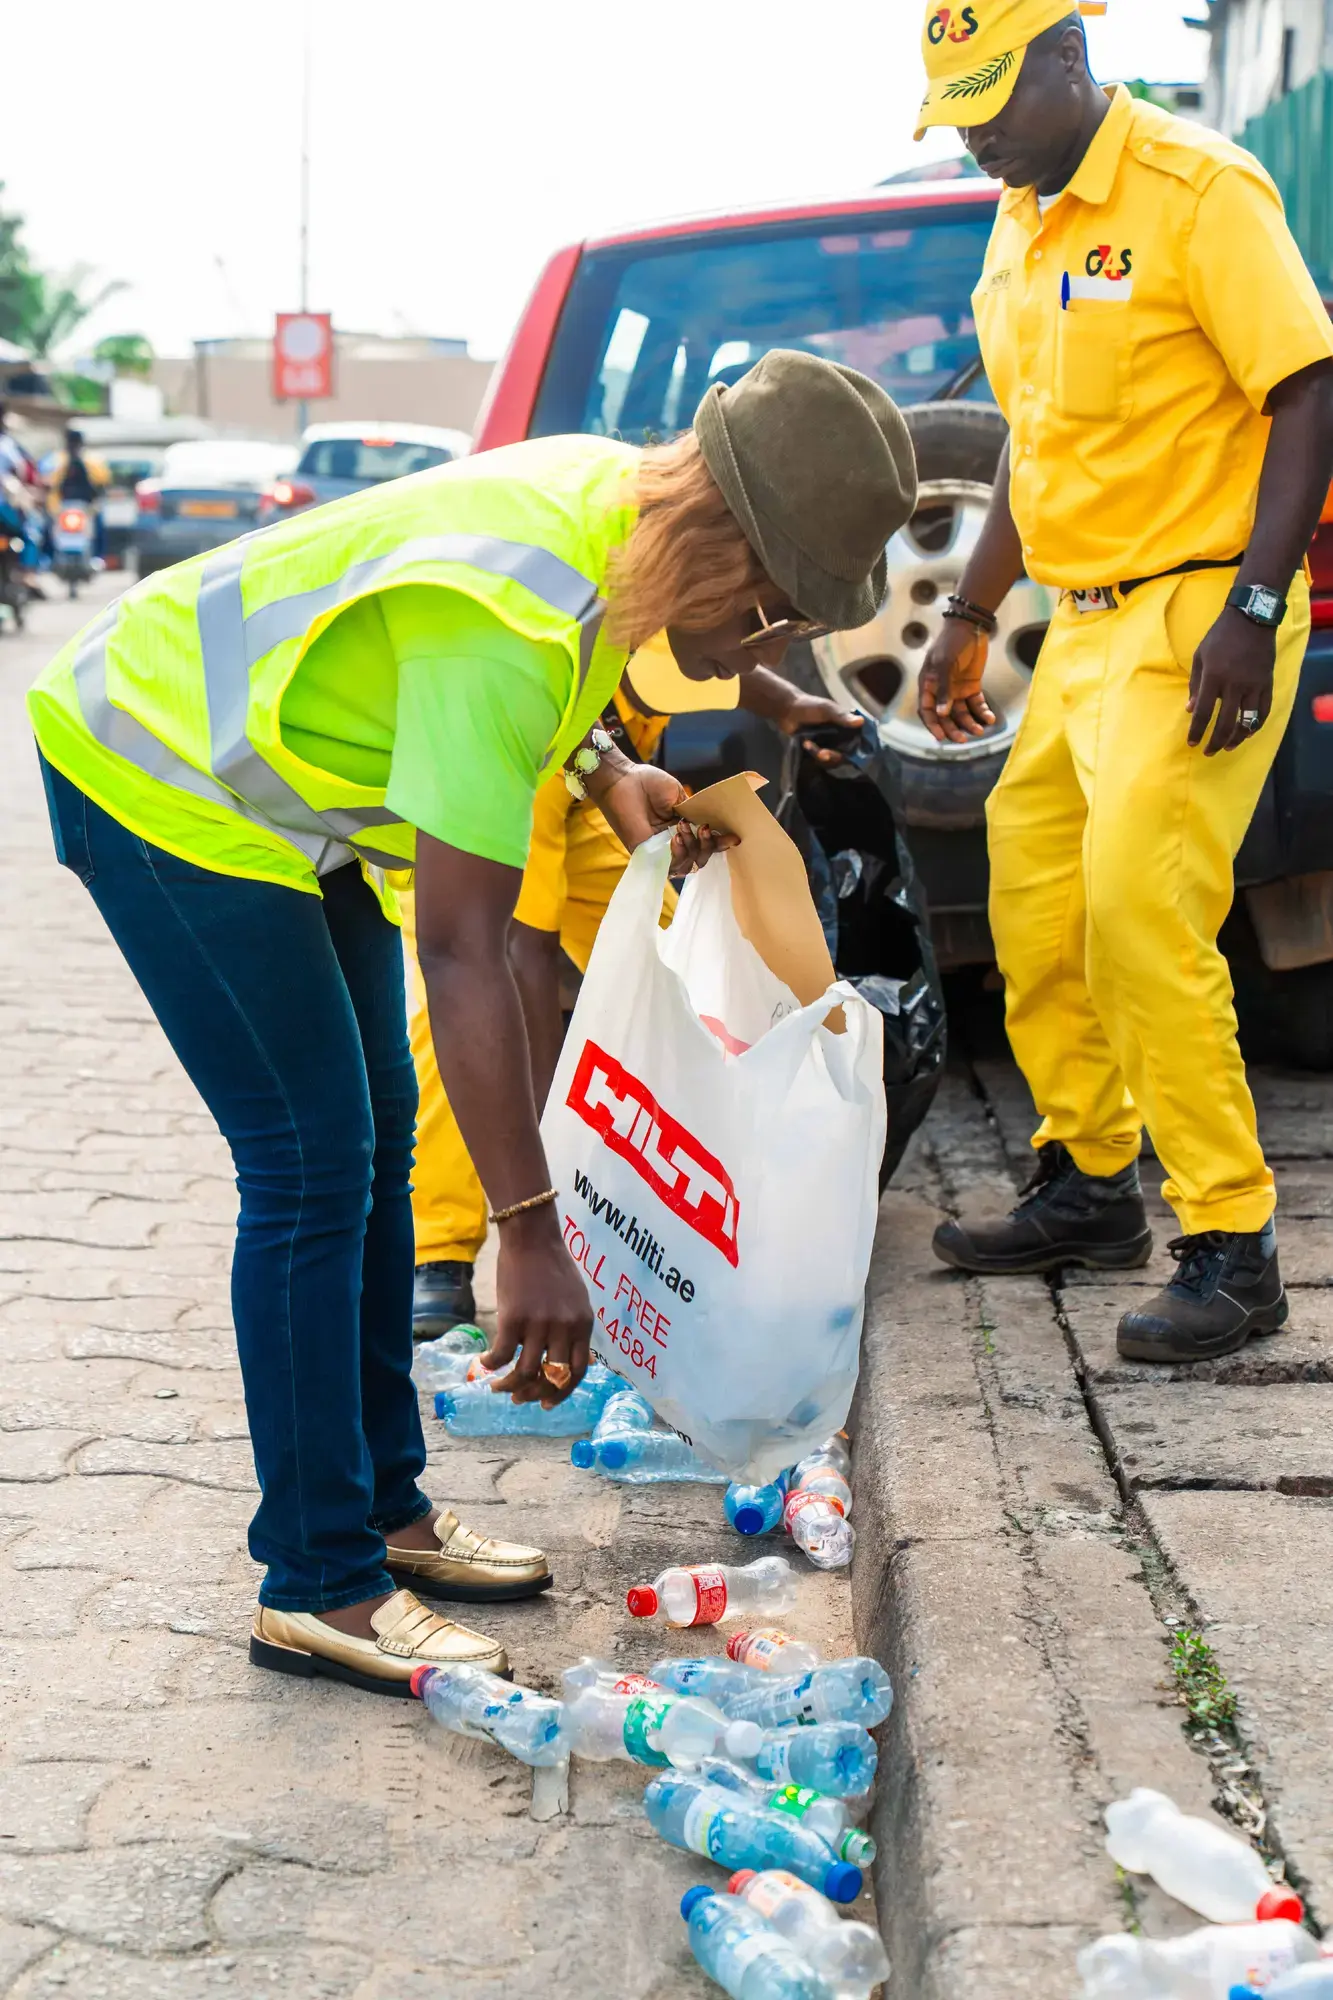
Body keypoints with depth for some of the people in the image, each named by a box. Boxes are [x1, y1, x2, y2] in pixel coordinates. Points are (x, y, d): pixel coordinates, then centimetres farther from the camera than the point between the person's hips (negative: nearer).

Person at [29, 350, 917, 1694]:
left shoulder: (618, 497, -7)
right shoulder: (512, 616, -35)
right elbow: (461, 949, -34)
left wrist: (603, 771, -1)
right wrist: (531, 1234, -31)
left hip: (264, 768, 10)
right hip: (157, 772, -10)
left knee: (375, 1135, 10)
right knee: (312, 1168, -11)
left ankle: (383, 1511, 20)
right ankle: (316, 1590, -2)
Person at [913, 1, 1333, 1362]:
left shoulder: (1198, 192, -12)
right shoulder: (1021, 225, 14)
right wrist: (968, 617, 23)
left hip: (1194, 621, -9)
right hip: (1083, 624, 9)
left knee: (1141, 921, -15)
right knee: (1033, 913, 11)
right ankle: (1088, 1189, 27)